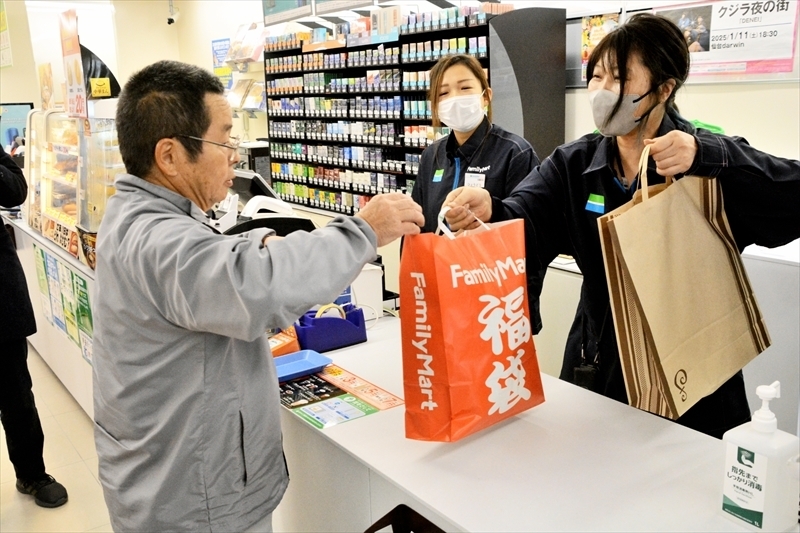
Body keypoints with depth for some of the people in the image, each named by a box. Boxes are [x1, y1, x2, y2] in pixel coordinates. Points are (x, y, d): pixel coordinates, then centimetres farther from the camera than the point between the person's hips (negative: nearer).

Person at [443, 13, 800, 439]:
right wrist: (487, 212, -38)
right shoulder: (573, 163, 2)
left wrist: (708, 156, -31)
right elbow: (525, 222, -14)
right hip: (596, 367, 4)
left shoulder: (712, 162, -8)